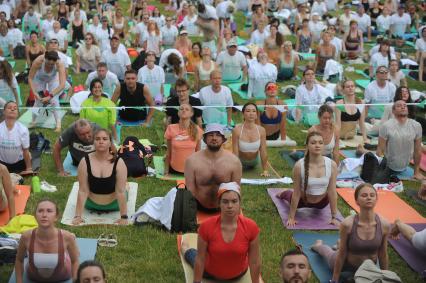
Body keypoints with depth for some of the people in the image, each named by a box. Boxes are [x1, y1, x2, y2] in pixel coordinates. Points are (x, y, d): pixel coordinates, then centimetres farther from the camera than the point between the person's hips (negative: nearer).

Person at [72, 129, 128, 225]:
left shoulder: (118, 162, -26)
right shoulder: (85, 162, -24)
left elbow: (121, 191, -26)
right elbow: (83, 191, -22)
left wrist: (124, 217, -28)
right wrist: (78, 216, -25)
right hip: (91, 205, 1)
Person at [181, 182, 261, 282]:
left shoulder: (251, 227, -32)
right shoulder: (207, 226, -33)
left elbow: (255, 262, -19)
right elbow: (200, 259, -21)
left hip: (238, 273, 1)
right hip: (210, 272, -1)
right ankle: (186, 250, 58)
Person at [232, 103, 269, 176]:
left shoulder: (261, 130, -23)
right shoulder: (237, 130, -28)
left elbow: (263, 152, -16)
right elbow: (235, 152, -23)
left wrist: (265, 170, -15)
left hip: (255, 161, 1)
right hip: (241, 160, -1)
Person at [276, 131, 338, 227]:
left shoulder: (332, 165, -27)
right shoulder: (299, 166, -31)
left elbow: (332, 192, -19)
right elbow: (296, 193, -22)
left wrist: (334, 217, -13)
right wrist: (291, 217, -15)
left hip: (322, 202, 2)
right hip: (303, 200, -1)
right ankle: (283, 194, 61)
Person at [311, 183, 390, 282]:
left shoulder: (384, 225, -28)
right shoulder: (348, 224, -34)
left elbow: (383, 254, -13)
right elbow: (341, 255, -22)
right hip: (347, 262, -2)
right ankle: (319, 245, 59)